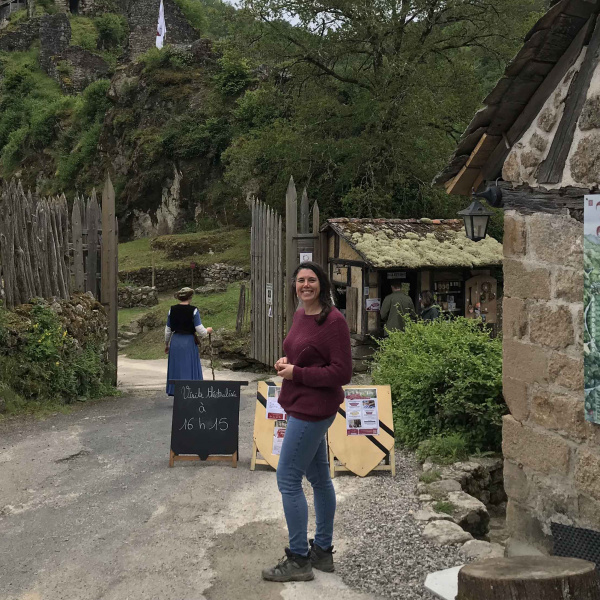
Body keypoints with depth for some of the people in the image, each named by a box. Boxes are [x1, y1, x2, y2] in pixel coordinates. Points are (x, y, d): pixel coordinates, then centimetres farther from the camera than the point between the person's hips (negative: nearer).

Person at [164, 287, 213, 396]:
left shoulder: (172, 310, 1)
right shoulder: (193, 310, -9)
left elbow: (168, 330, 7)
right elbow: (200, 331, -11)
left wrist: (166, 344, 19)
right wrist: (208, 330, 10)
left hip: (175, 342, 3)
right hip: (189, 342, -3)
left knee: (176, 370, 11)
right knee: (190, 370, 4)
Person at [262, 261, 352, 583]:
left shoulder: (334, 320, -18)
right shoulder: (300, 315, 9)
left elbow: (342, 373, -18)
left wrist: (297, 373, -18)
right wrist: (285, 362, 2)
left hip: (313, 409, -9)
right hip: (301, 406, 9)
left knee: (288, 479, -5)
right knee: (318, 477, 17)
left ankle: (298, 561, 5)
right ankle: (323, 551, 29)